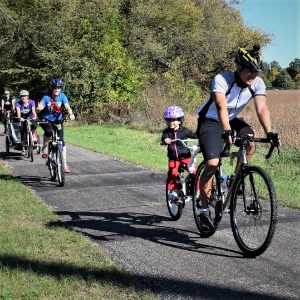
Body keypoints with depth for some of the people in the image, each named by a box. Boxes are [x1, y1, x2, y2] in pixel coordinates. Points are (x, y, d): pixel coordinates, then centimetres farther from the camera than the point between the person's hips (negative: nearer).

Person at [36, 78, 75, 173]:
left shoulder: (62, 96, -13)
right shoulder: (46, 97, -18)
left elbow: (67, 107, -24)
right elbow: (39, 108, -27)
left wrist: (71, 114, -44)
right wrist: (38, 109, -51)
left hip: (58, 120, 2)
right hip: (45, 119, -2)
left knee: (61, 141, -6)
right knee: (48, 131, -35)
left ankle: (64, 164, 1)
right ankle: (44, 149, -9)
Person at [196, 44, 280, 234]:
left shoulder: (257, 83, -15)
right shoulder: (221, 80, -29)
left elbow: (262, 108, -27)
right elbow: (221, 106, -43)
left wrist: (269, 132, -43)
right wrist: (226, 131, -58)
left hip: (232, 120, 5)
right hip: (211, 121, -4)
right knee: (212, 163, -20)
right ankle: (204, 209, -4)